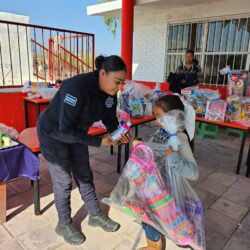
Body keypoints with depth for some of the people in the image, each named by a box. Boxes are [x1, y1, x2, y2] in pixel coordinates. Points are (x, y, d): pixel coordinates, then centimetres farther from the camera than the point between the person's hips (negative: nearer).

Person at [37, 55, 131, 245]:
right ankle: (64, 224, 28)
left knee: (85, 176, 15)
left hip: (76, 132, 7)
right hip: (53, 134, -6)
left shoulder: (110, 92, -13)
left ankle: (95, 216, 33)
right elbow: (65, 130, -35)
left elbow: (110, 119, -1)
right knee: (63, 181, 5)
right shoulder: (77, 87, -36)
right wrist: (98, 142, -33)